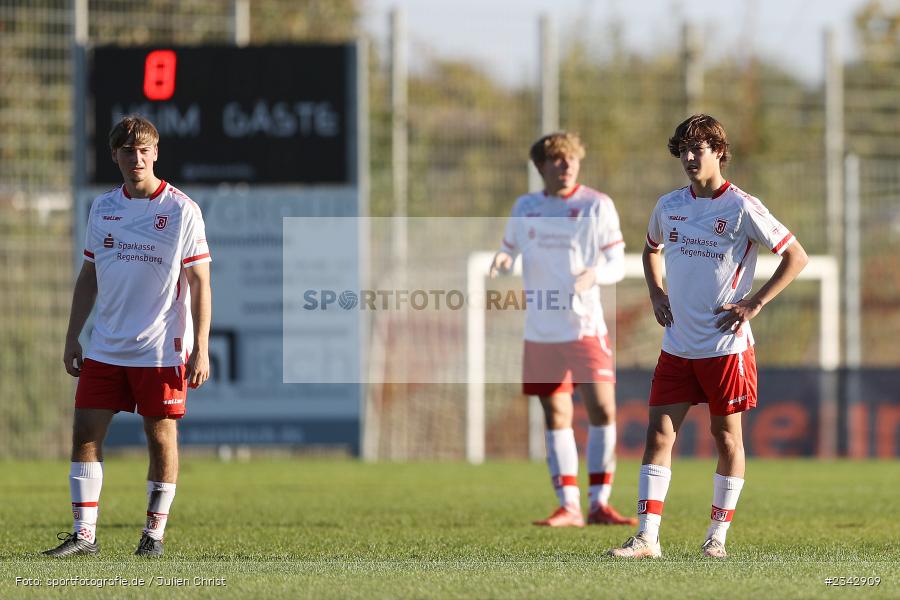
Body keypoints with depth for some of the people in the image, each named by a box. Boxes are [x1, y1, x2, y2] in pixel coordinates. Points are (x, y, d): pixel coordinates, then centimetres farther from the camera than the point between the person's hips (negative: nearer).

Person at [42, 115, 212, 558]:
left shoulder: (181, 210, -5)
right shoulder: (102, 208, 8)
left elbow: (199, 283, -5)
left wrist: (200, 350, -11)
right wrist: (72, 337, 11)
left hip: (162, 350, -4)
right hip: (105, 349, 4)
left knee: (161, 438, 1)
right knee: (86, 433, -3)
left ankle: (154, 534, 11)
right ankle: (84, 534, 1)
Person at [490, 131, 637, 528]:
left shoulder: (597, 206, -1)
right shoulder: (525, 208, 9)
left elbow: (617, 265, -1)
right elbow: (509, 251, 19)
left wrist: (594, 274, -24)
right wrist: (502, 261, -5)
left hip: (585, 328, -3)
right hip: (541, 331, 3)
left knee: (603, 411, -12)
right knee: (556, 418, 4)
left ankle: (599, 505, -6)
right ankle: (569, 508, 7)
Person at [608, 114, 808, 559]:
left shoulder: (742, 208, -9)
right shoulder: (669, 206, 6)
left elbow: (796, 257, -7)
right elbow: (651, 248, 29)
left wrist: (753, 304, -11)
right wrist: (657, 295, 13)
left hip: (726, 346, -4)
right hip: (677, 345, 4)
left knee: (726, 435, 5)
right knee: (659, 433, -4)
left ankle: (717, 537, 14)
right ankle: (647, 539, -7)